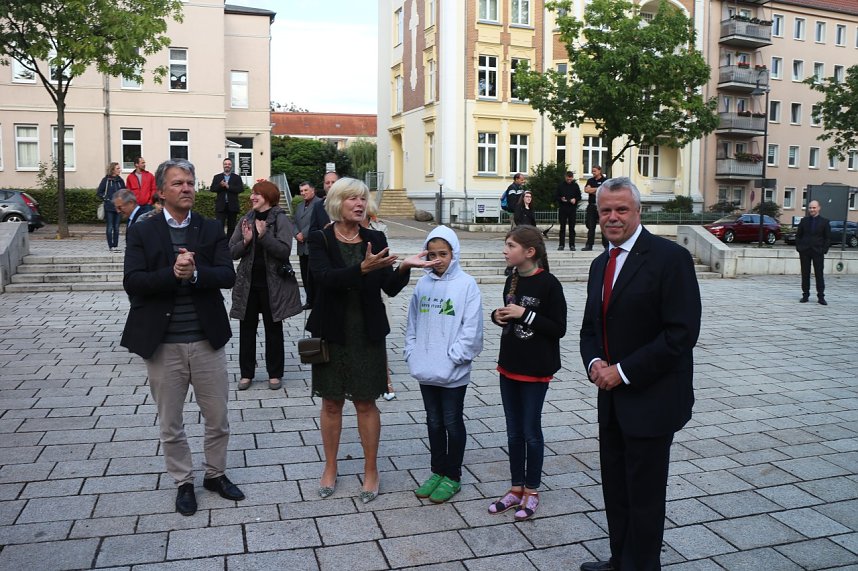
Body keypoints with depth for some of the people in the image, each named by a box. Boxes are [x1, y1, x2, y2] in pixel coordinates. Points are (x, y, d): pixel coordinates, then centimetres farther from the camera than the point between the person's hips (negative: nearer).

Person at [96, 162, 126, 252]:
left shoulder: (120, 180, 8)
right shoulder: (106, 180, -3)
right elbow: (98, 192, -1)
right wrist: (106, 199, -7)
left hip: (118, 206, 4)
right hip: (109, 207, -4)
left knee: (116, 227, 7)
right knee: (109, 227, -2)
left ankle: (115, 245, 12)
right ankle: (111, 246, 2)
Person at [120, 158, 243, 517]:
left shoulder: (211, 230, 3)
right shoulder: (141, 233, 0)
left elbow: (228, 275, -9)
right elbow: (132, 282, -12)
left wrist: (195, 272, -25)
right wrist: (173, 273, -25)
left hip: (207, 341, 1)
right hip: (163, 344, -1)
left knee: (218, 418, 13)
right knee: (170, 424, 13)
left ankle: (215, 474, 35)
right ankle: (183, 483, 32)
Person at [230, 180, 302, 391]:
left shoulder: (280, 219, -7)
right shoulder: (247, 219, 6)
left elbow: (284, 250, -18)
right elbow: (232, 252, 3)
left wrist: (264, 236, -28)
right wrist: (245, 241, -15)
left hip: (273, 284, -4)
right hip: (247, 282, 4)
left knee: (273, 329, 8)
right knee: (247, 328, 9)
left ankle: (275, 374, 19)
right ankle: (246, 373, 20)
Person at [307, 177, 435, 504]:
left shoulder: (375, 239, 2)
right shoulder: (320, 240, -5)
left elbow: (390, 288, -2)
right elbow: (325, 278, -23)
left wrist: (404, 267, -21)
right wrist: (363, 268, -36)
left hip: (367, 334, 1)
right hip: (331, 333, -1)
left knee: (366, 404, 9)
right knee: (331, 403, 12)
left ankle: (371, 471, 24)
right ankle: (330, 468, 30)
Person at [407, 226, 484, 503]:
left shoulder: (466, 284, -10)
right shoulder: (423, 284, 4)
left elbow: (472, 329, -13)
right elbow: (412, 323, 10)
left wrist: (452, 357, -15)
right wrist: (411, 353, 2)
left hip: (453, 373, -5)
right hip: (426, 369, 5)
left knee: (452, 423, 8)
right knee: (434, 422, 17)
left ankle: (452, 477, 24)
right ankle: (438, 472, 32)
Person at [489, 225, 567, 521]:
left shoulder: (548, 284, -15)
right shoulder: (512, 281, 6)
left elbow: (558, 328, -15)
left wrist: (524, 314, -22)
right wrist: (499, 316, -4)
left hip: (535, 370, -6)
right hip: (509, 366, 6)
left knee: (531, 432, 6)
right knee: (514, 432, 14)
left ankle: (532, 492, 22)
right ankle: (516, 488, 27)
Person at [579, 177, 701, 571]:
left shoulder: (670, 257, -13)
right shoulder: (601, 264, 11)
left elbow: (682, 332, -19)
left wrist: (623, 372, -18)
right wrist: (593, 362, -4)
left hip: (651, 400, -7)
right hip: (611, 397, 7)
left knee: (644, 494, 6)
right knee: (615, 488, 17)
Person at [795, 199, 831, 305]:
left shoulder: (824, 222, 3)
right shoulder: (804, 221, 7)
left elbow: (828, 238, 2)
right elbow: (798, 235, 10)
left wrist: (824, 250, -7)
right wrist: (799, 248, 0)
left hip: (818, 252, -2)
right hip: (804, 252, 2)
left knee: (819, 275, 0)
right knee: (805, 274, 6)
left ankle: (821, 297, 4)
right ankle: (805, 295, 13)